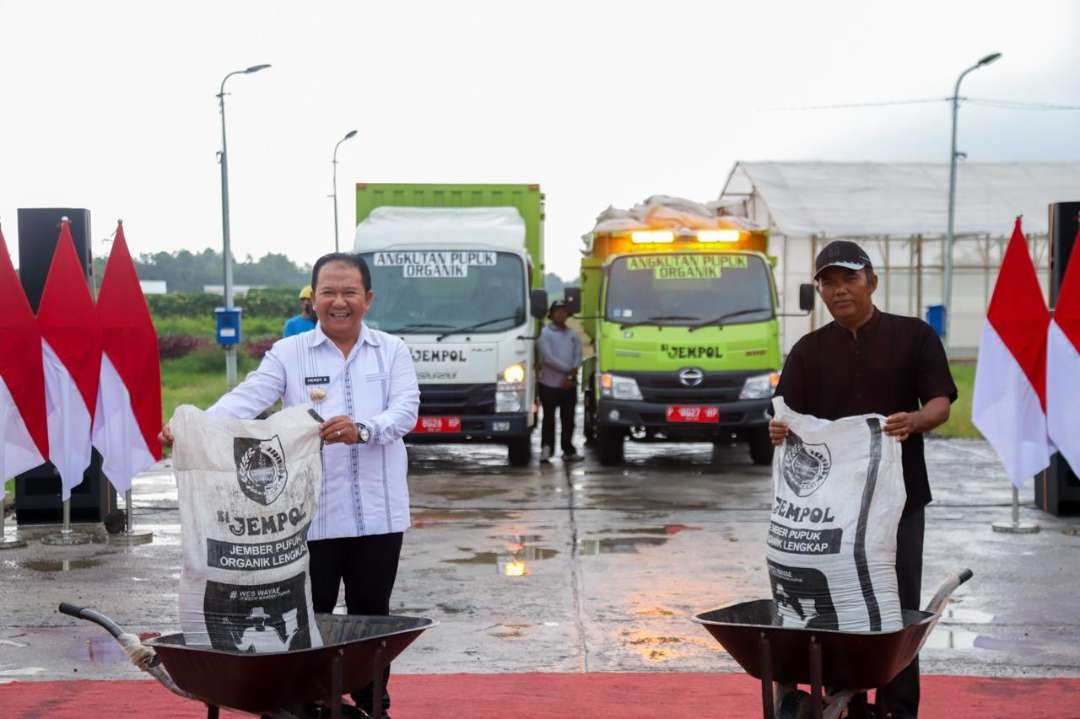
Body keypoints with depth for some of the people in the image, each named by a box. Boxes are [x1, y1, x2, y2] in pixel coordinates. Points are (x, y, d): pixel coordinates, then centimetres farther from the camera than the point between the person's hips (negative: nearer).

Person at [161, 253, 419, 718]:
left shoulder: (392, 352, 7)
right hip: (311, 514, -1)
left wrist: (363, 429, -27)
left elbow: (406, 409, -7)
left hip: (378, 514, 1)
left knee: (371, 616, 12)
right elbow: (246, 399, -9)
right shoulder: (289, 354, 4)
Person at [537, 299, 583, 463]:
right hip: (549, 383, -4)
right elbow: (548, 358, -11)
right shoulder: (545, 333, -2)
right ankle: (546, 448, 2)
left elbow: (577, 357, 6)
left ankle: (568, 451, 11)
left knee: (568, 419, 6)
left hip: (569, 385, 4)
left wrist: (571, 376, -10)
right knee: (549, 417, -2)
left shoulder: (573, 335, 13)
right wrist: (568, 369, -12)